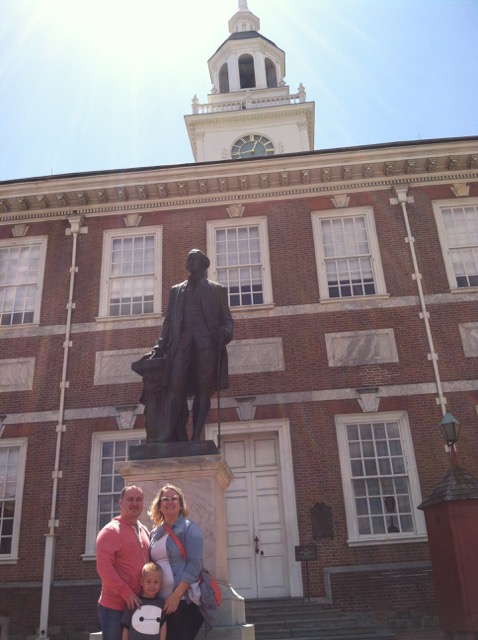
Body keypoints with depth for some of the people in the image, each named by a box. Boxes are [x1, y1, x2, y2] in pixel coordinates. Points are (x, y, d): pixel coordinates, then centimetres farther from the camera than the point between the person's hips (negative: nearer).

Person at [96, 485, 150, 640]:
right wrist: (126, 593, -21)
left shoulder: (144, 531, 12)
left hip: (139, 606, 7)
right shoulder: (111, 530, -10)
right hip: (115, 606, -7)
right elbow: (103, 566, -19)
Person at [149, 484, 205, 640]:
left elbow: (195, 564, -12)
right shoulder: (154, 533, 14)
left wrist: (176, 595, -18)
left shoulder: (189, 528, -2)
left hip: (184, 600, -5)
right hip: (160, 601, 5)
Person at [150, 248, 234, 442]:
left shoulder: (217, 289, 19)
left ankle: (196, 436, -11)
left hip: (207, 341, -1)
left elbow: (227, 318, 13)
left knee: (204, 388, -10)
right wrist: (159, 346, 7)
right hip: (182, 341, 2)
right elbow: (168, 321, 20)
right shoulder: (176, 290, 26)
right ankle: (171, 434, -20)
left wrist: (227, 332, -10)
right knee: (175, 386, -15)